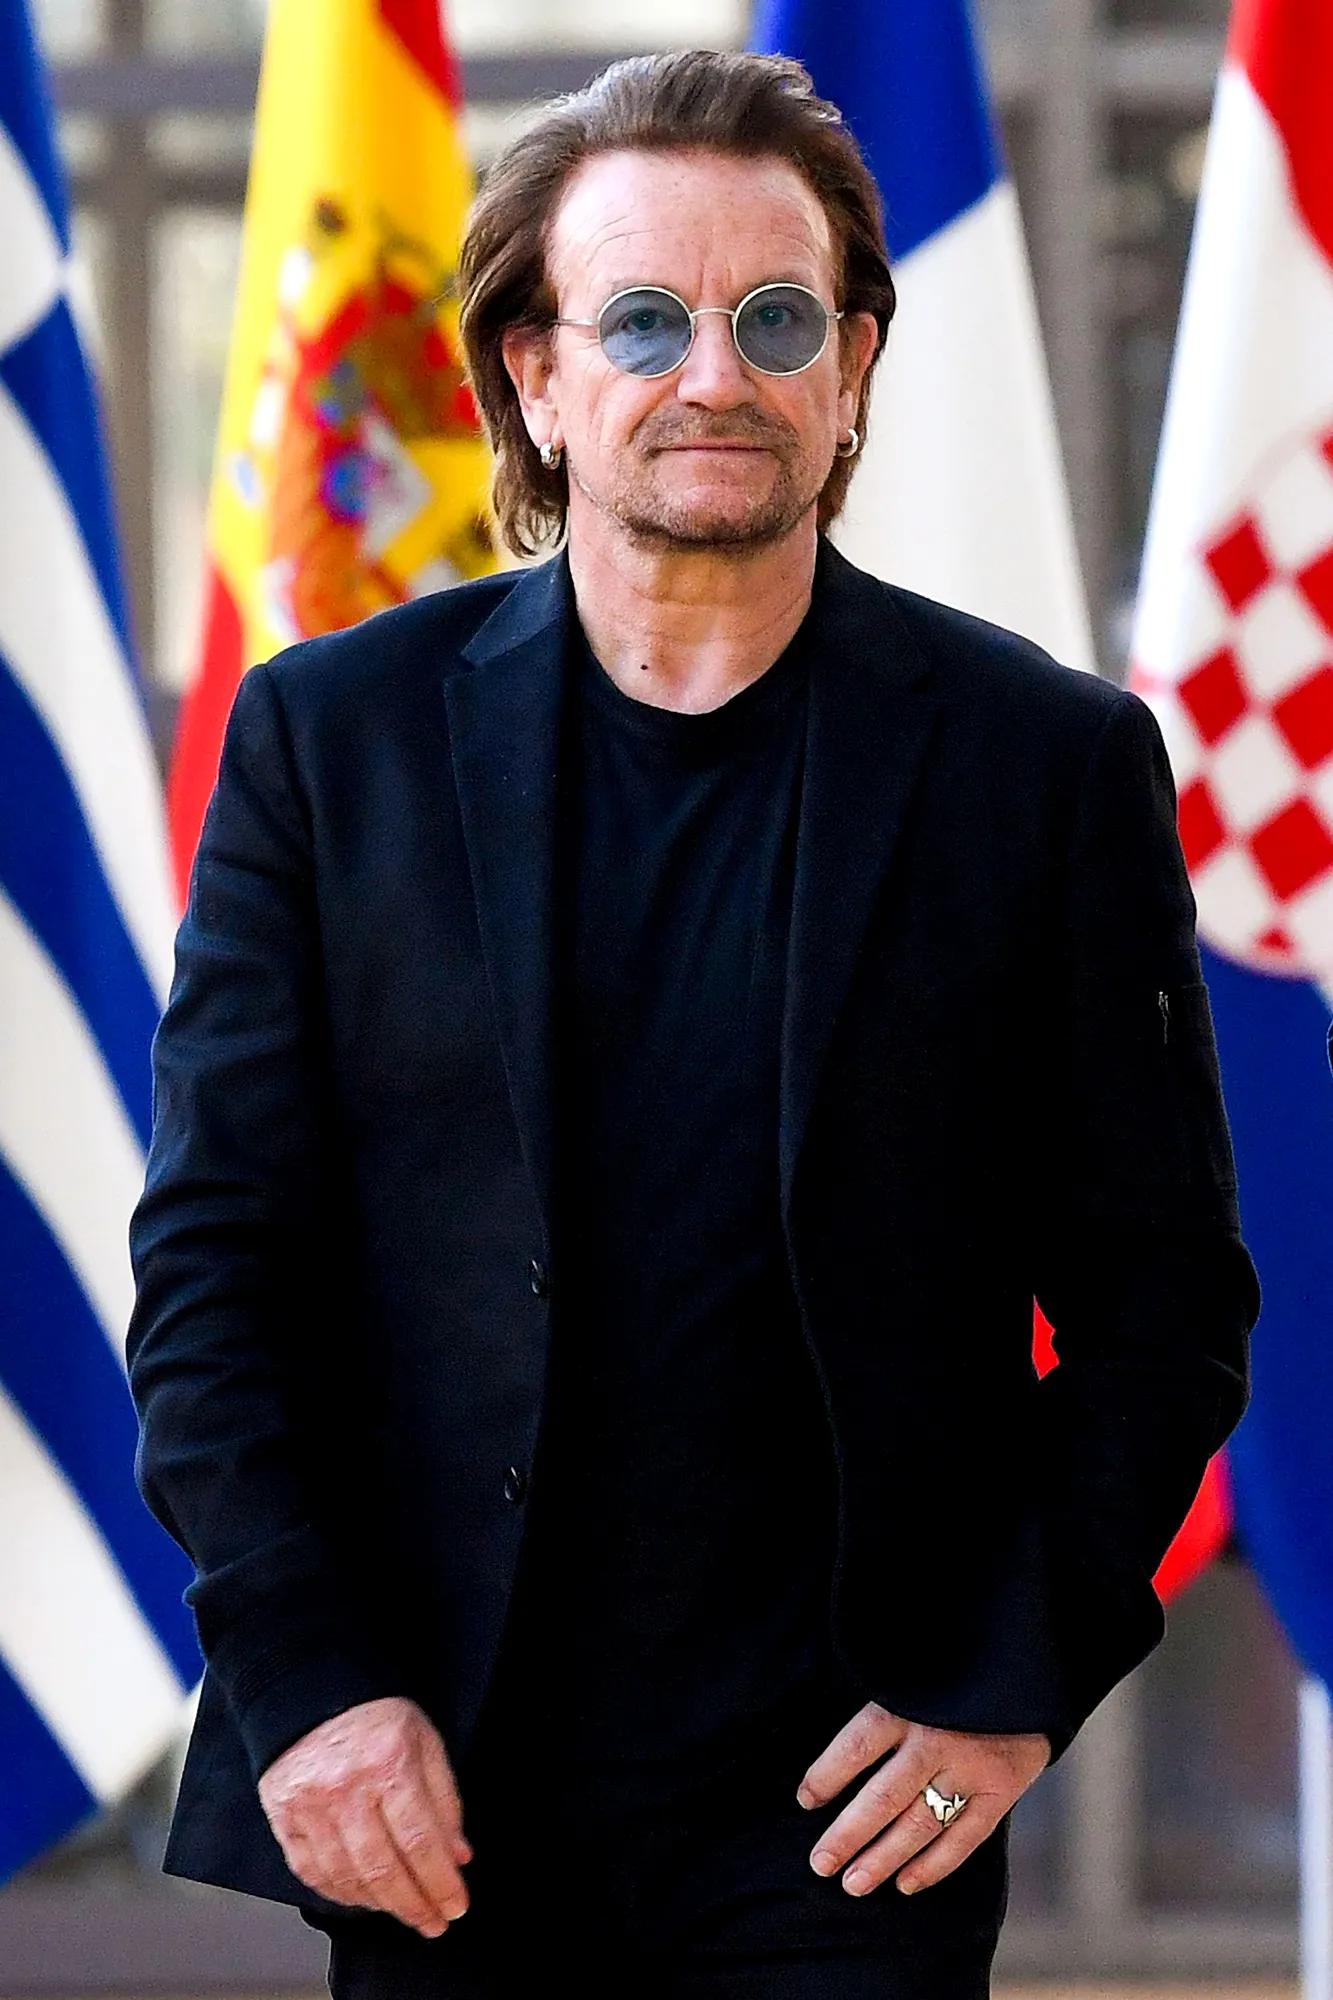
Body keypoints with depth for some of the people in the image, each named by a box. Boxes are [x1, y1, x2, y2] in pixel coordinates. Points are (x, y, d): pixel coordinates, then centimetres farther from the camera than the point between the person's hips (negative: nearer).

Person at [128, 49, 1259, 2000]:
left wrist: (1017, 1677, -4)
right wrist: (304, 1677, -6)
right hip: (427, 1809, 1)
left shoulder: (1052, 760, 3)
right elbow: (213, 1263, 4)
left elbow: (1164, 1294, 6)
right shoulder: (332, 736, 4)